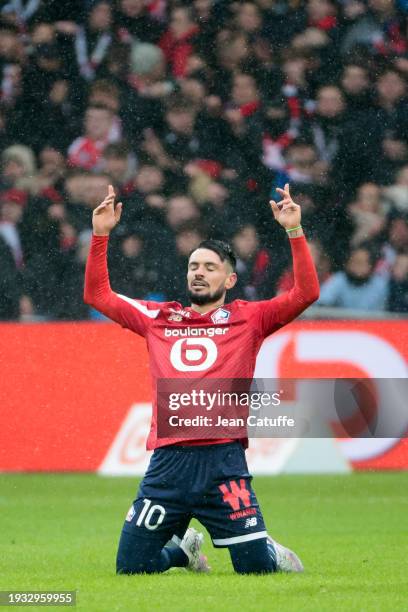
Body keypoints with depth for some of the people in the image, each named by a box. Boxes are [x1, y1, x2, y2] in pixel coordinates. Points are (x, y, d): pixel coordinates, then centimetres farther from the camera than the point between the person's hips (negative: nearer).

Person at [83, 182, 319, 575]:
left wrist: (294, 231, -6)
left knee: (256, 566, -7)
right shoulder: (159, 319, 17)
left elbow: (306, 293, -1)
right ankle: (185, 550, 35)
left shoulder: (248, 319, 10)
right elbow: (97, 295, 18)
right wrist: (101, 235, 11)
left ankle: (272, 554, 32)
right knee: (129, 566, 2)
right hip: (167, 463, 3)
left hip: (223, 460, -3)